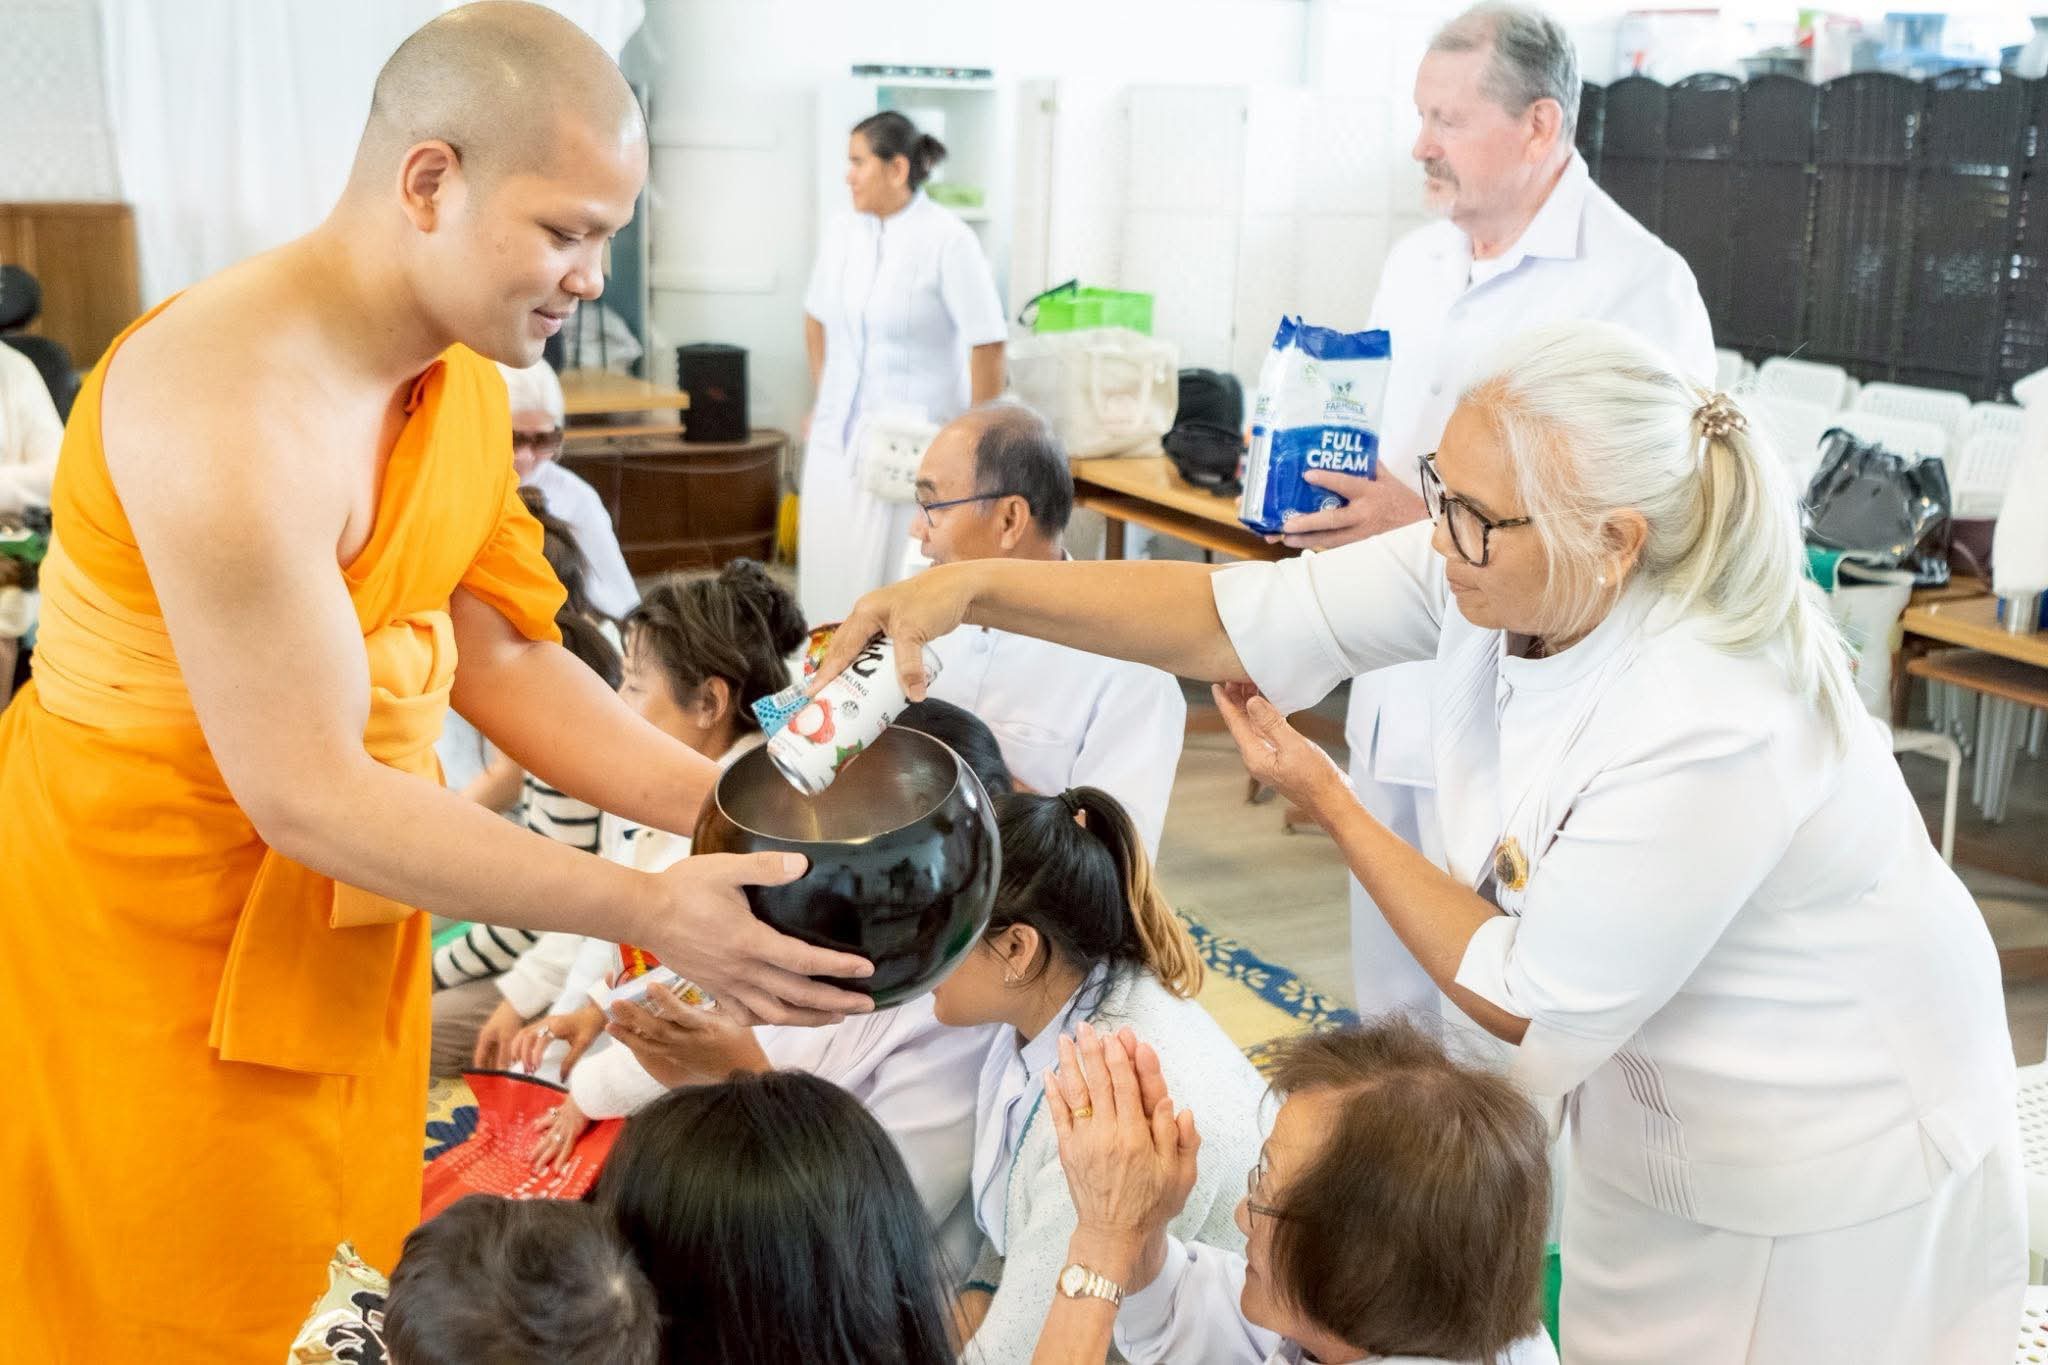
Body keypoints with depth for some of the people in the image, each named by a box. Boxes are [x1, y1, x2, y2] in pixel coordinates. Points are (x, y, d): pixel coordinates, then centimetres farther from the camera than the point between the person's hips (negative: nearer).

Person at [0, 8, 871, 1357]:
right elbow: (306, 793, -26)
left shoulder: (466, 378, 0)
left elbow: (503, 658, 4)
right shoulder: (231, 401, -27)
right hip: (150, 953, -7)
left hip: (344, 930, 7)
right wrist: (646, 910, -26)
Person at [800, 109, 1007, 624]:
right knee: (825, 572, 7)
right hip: (837, 440, 6)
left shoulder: (948, 241, -11)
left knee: (891, 579, -5)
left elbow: (987, 346, -12)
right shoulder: (841, 235, 7)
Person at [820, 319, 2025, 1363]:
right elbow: (1236, 616, -16)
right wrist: (976, 588, -25)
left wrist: (1330, 803, -18)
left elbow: (1528, 1007, -25)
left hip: (1829, 1151, -7)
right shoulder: (1498, 564, -18)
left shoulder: (1710, 735, -37)